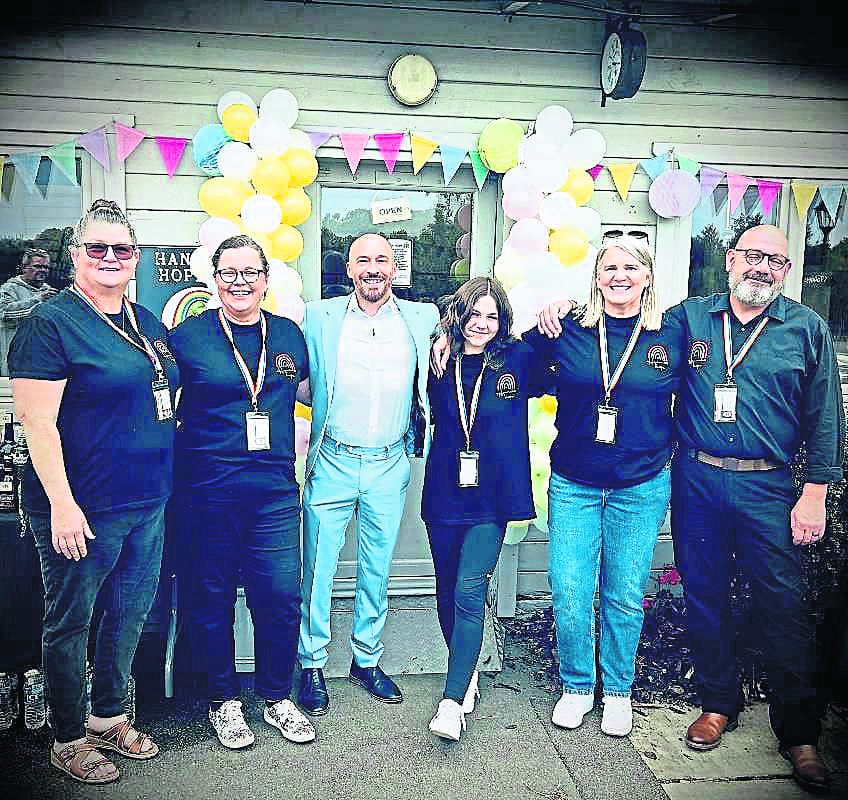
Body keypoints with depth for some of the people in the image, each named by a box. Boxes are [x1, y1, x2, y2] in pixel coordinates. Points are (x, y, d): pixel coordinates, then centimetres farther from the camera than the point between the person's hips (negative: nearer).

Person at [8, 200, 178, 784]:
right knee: (70, 621, 9)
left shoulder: (148, 323, 11)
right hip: (83, 508, -7)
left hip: (148, 502, 7)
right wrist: (62, 503, -20)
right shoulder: (51, 323, -11)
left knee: (131, 611, 18)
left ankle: (109, 716, 38)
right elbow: (38, 424, -16)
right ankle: (69, 741, 28)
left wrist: (164, 485, 17)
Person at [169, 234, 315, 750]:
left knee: (282, 599, 2)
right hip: (208, 492, -2)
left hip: (275, 492, 2)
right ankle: (224, 700, 30)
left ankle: (278, 698, 25)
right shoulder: (187, 336, -1)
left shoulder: (289, 334, 9)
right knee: (214, 600, 9)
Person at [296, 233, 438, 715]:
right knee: (318, 568, 5)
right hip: (332, 463, -1)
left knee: (378, 569, 13)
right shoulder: (320, 317, 1)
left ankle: (367, 658, 31)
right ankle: (312, 665, 23)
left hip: (390, 464, 2)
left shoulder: (422, 319, 4)